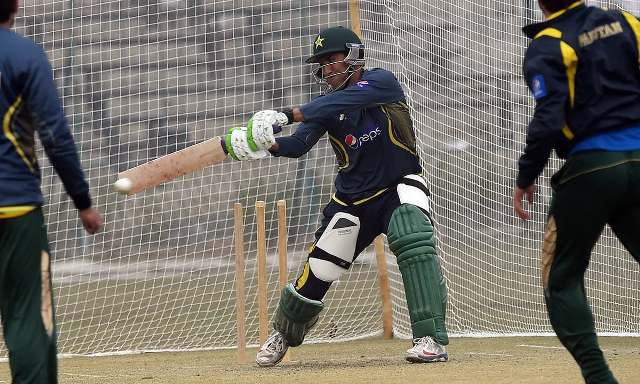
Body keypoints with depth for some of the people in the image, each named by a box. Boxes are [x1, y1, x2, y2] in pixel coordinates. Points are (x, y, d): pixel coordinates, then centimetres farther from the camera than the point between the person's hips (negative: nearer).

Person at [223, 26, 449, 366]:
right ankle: (284, 335, 34)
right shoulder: (326, 106, -2)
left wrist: (287, 115, -40)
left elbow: (343, 101, -32)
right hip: (353, 199, 4)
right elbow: (298, 145, -16)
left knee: (413, 240, -33)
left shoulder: (381, 82, -14)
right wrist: (269, 144, -38)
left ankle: (431, 340, -34)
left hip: (399, 187, -4)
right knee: (317, 271, 4)